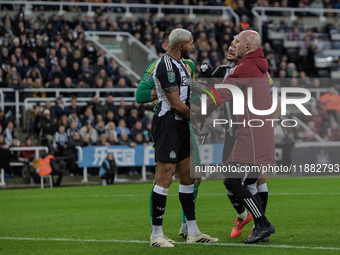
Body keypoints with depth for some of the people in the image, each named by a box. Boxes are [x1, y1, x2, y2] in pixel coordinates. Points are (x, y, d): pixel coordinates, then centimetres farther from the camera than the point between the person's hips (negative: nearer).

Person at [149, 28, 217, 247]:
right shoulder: (166, 65, -16)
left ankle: (193, 232, 17)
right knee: (165, 177, -11)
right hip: (168, 123, -10)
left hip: (181, 124, 11)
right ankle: (156, 235, -7)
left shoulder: (180, 64, 17)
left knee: (188, 176, 11)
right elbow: (176, 103, -18)